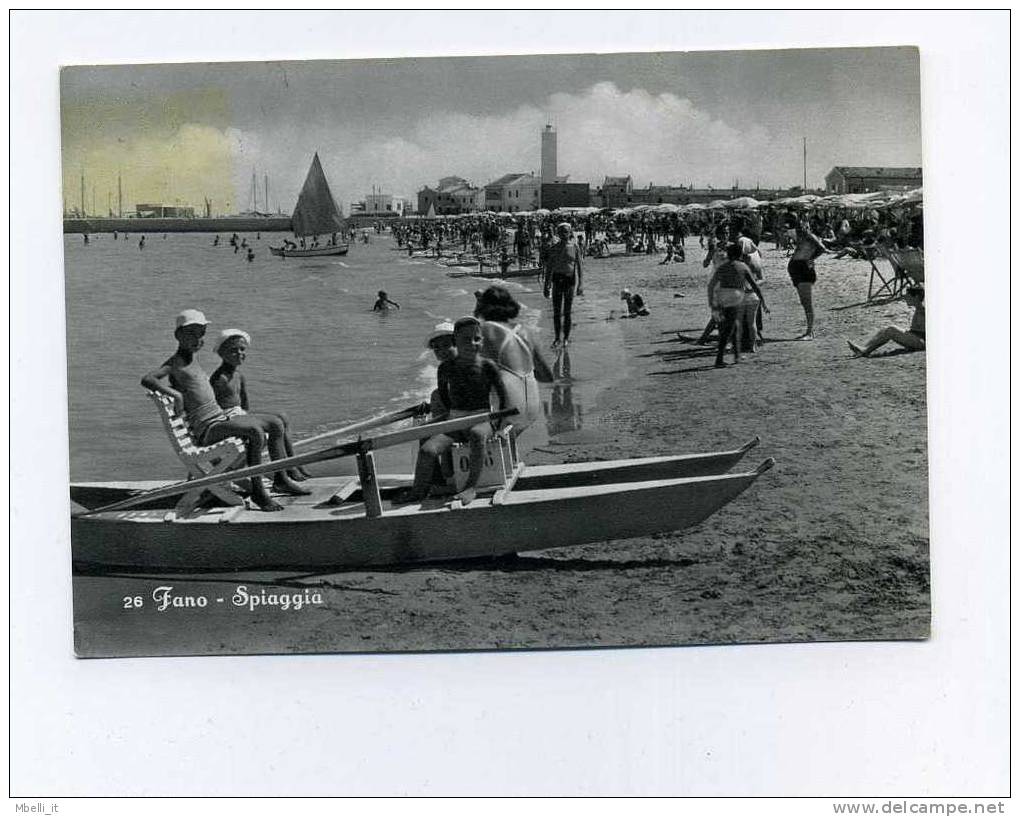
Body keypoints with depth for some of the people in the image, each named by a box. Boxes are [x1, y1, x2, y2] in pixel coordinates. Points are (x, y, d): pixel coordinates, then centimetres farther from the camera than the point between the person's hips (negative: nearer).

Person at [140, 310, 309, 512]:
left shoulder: (194, 356, 15)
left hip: (221, 419, 10)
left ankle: (281, 479, 17)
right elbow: (147, 379, -24)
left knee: (275, 424, 9)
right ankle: (257, 491, -24)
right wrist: (176, 394, -30)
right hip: (206, 429, -10)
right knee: (255, 431, -31)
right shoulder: (176, 362, -10)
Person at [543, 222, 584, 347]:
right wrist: (547, 284, 5)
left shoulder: (574, 246, 1)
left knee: (567, 311, 3)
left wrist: (580, 283, -1)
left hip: (570, 279, -1)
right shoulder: (553, 248, 3)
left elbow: (578, 265, 3)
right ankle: (557, 338, 11)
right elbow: (549, 267, 8)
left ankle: (566, 338, 12)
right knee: (556, 311, 1)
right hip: (557, 279, 1)